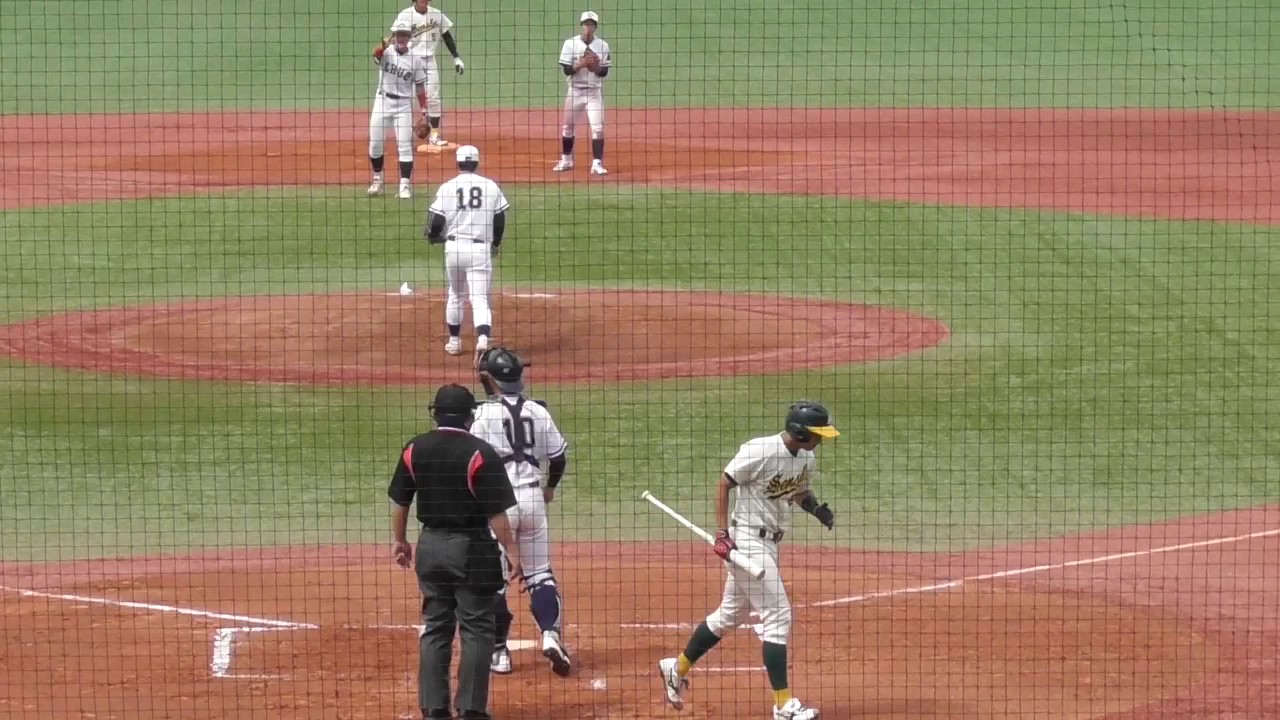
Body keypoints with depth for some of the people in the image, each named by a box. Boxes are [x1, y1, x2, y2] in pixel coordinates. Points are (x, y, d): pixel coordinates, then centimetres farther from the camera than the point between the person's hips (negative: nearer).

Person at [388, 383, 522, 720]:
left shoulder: (415, 449, 0)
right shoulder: (480, 453, -14)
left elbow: (400, 501, 7)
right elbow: (495, 511, -15)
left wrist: (399, 540, 19)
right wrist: (511, 550, -7)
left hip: (430, 544, 5)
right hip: (472, 547, -5)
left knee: (435, 628, 13)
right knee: (476, 629, 3)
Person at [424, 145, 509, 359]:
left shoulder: (447, 188, -2)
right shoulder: (491, 187, 2)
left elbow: (436, 222, -4)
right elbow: (500, 220, 8)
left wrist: (433, 236, 19)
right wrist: (496, 244, 26)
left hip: (454, 247, 1)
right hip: (480, 249, -1)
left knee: (455, 295, 21)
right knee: (480, 299, -4)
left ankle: (454, 342, 29)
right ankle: (483, 339, -28)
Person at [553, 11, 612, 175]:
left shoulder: (602, 45, -2)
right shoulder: (570, 43, -5)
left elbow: (605, 73, -1)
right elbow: (567, 70, -9)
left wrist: (597, 67, -22)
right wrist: (581, 64, -25)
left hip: (594, 92, -1)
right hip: (575, 91, 1)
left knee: (597, 128, -10)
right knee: (568, 127, 9)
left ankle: (597, 163, -7)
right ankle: (566, 160, 26)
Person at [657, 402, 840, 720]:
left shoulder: (807, 459, 3)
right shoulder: (759, 452, -21)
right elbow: (724, 483, -14)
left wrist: (818, 509, -1)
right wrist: (722, 533, -18)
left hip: (770, 543, 9)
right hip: (747, 541, -9)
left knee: (731, 614, 19)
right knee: (778, 616, -11)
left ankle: (678, 668, 36)